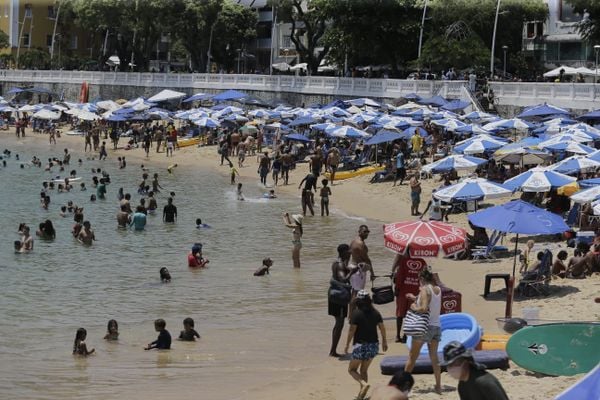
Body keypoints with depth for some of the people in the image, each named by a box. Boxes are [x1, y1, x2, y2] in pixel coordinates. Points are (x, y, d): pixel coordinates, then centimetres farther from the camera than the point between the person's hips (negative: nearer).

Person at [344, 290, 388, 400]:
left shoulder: (356, 313, -11)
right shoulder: (375, 313, 4)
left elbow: (352, 330, -15)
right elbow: (382, 328, 7)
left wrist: (347, 345, -8)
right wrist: (384, 341, 21)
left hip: (360, 345, -5)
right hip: (373, 345, 5)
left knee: (352, 369, 8)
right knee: (364, 370, 19)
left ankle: (364, 383, -18)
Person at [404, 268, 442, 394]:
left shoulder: (425, 290, -12)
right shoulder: (438, 290, 8)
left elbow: (424, 308, -24)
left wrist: (414, 308, -6)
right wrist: (415, 298, 20)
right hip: (437, 326, 6)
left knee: (412, 357, 4)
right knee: (434, 357, 12)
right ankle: (438, 386, 8)